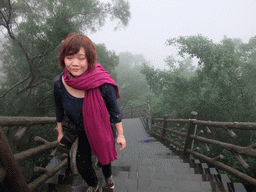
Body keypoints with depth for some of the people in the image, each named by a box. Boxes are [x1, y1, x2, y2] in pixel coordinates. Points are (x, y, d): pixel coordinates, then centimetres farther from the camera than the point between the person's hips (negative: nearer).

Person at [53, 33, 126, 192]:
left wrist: (120, 135, -9)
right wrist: (60, 132, 8)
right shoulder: (59, 83, -24)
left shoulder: (103, 84, -34)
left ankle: (108, 175, 63)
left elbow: (114, 110, -17)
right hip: (80, 133, 2)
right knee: (83, 166, 14)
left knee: (105, 157, 23)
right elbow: (59, 110, -4)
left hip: (101, 130, -1)